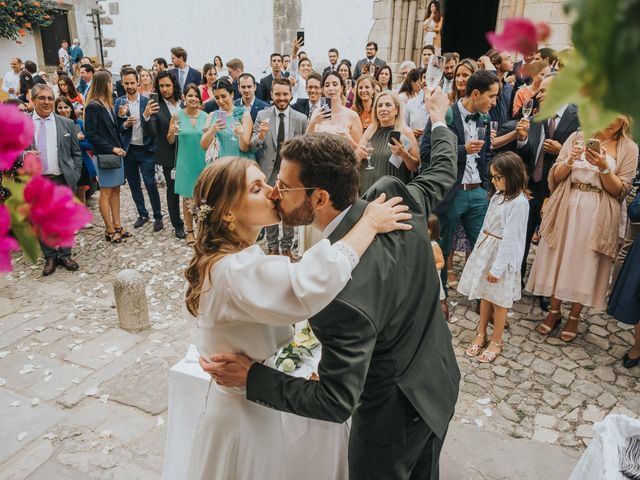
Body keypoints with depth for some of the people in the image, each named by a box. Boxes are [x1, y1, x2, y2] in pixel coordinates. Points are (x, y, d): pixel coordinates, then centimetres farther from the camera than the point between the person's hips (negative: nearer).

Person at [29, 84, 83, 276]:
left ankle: (65, 255, 24)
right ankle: (50, 257, 23)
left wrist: (75, 176, -1)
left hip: (63, 180, 0)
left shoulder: (66, 123, 4)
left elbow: (76, 153, 7)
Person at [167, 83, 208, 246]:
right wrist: (171, 132, -19)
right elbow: (170, 141, 2)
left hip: (203, 161, 1)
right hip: (185, 162, -1)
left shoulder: (205, 116, -1)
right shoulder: (177, 115, -5)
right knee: (187, 198, 8)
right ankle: (190, 231, 23)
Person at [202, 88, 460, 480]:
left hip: (396, 411, -7)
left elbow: (337, 402, -30)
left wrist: (252, 377, -20)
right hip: (440, 380, 7)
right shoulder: (395, 198, -19)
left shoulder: (341, 295, -40)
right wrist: (440, 122, 24)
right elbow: (443, 173, 4)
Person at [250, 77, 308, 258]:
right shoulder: (262, 116, -6)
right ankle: (273, 246, 29)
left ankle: (287, 246, 28)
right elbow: (253, 147, -8)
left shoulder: (301, 119, -6)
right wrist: (261, 135, -28)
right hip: (269, 171, 0)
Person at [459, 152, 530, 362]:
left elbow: (510, 238, -21)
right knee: (484, 295, 17)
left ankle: (496, 341, 25)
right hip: (485, 250, 7)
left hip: (502, 254, -7)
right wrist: (478, 249, 15)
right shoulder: (498, 194, 5)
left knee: (499, 300, 8)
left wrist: (497, 268, -19)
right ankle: (481, 334, 32)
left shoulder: (519, 202, -20)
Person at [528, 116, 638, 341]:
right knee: (558, 260, 8)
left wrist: (604, 168, -19)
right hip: (566, 209, 1)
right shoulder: (577, 137, 4)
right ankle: (554, 311, 26)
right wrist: (569, 161, -16)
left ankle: (574, 316, 26)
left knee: (584, 264, 7)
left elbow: (620, 191, -3)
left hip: (597, 216, -1)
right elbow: (555, 176, 3)